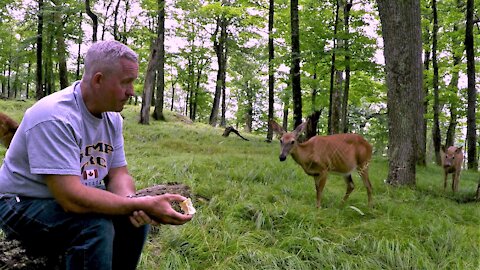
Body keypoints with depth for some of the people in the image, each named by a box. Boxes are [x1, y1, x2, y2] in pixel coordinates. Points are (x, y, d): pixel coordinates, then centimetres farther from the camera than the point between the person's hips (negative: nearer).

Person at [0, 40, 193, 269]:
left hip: (72, 200, 8)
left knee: (138, 217, -10)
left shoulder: (112, 118, 0)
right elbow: (71, 198, -33)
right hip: (23, 207, -7)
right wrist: (144, 204, -34)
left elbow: (118, 173, -1)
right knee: (96, 225, -31)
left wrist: (132, 201, -24)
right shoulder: (54, 117, -28)